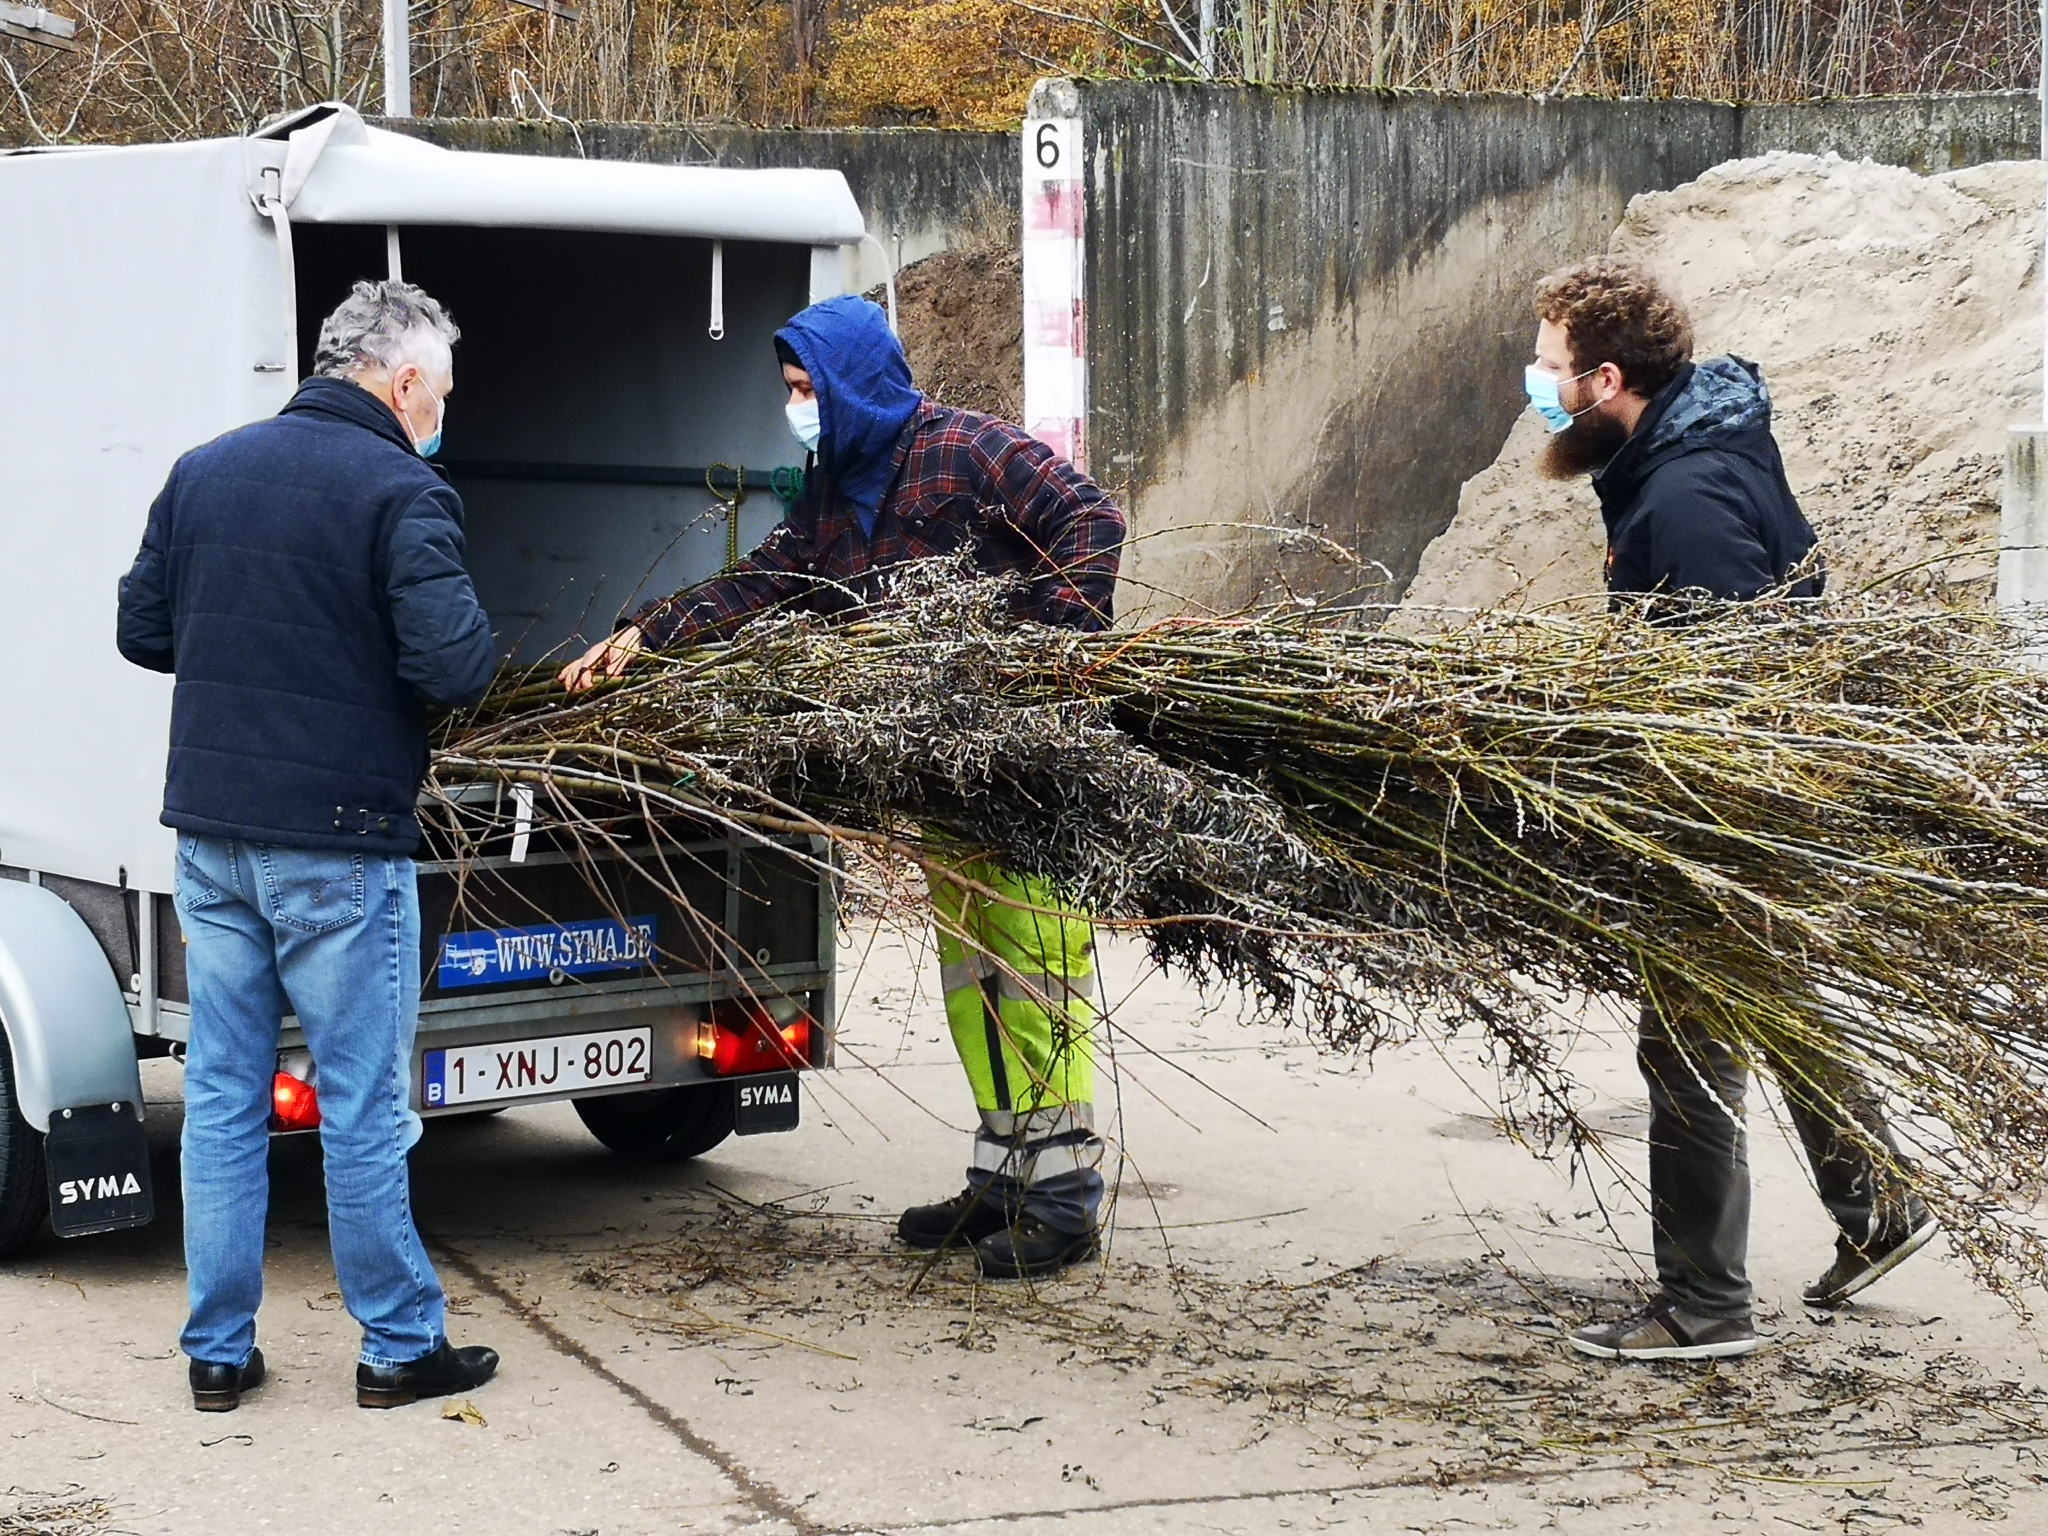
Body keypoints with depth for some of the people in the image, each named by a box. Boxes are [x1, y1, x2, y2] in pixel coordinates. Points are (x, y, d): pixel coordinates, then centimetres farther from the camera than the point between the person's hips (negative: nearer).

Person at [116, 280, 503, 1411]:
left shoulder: (204, 472, 8)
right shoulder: (401, 492, -13)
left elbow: (142, 629, 13)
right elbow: (453, 664, -21)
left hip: (211, 830, 6)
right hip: (338, 846, -6)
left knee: (221, 1099, 12)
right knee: (364, 1109, 4)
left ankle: (218, 1352, 17)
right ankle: (399, 1349, 14)